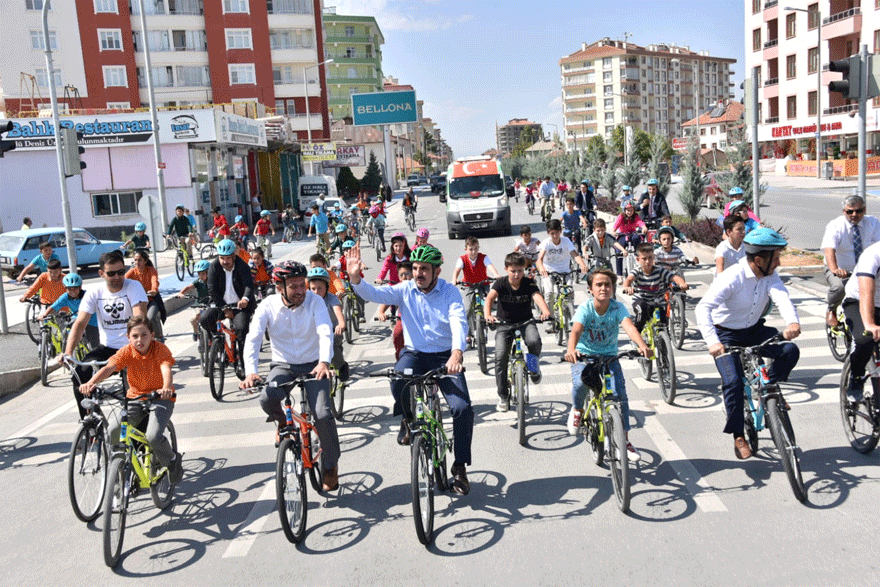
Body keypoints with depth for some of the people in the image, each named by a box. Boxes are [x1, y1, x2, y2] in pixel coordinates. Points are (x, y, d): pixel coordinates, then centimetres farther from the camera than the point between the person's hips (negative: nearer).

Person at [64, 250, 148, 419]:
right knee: (80, 373, -19)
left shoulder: (134, 286, -9)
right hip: (107, 348, 3)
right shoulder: (94, 292, 0)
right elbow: (80, 323, -7)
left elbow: (140, 317, -23)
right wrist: (68, 352, -22)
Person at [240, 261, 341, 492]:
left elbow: (325, 332, -26)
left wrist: (324, 362, -46)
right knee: (267, 398, -30)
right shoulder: (268, 306, -10)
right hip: (283, 366, 1)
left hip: (313, 366, -1)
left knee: (323, 415, -20)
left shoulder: (314, 301, -13)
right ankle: (282, 421, 9)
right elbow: (253, 339, -19)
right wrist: (251, 372, -36)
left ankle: (331, 464, 8)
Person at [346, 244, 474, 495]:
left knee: (463, 408, -18)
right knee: (398, 381, -32)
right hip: (413, 354, 1)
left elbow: (459, 322, -22)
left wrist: (456, 352, -40)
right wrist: (355, 278, -35)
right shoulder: (405, 290, 0)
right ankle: (408, 419, 3)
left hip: (445, 357, -1)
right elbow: (375, 294, -14)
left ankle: (460, 468, 1)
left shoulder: (450, 292, -6)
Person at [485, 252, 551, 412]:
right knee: (501, 356, -17)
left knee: (534, 341, -32)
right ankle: (503, 396, 0)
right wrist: (488, 315, -46)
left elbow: (537, 297, -26)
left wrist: (545, 311, -48)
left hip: (525, 321, 0)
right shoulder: (501, 283, -9)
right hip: (504, 323, 0)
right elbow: (490, 298, -25)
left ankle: (533, 366, 2)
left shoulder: (529, 283, -8)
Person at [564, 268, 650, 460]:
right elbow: (576, 330, -33)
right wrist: (571, 349, -55)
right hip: (583, 355, -2)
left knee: (621, 395, -11)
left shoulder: (617, 308, -11)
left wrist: (642, 346, -49)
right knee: (580, 382, -32)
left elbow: (629, 327, -29)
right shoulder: (585, 309, -16)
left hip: (609, 356, 2)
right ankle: (577, 410, 3)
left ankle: (624, 440, 9)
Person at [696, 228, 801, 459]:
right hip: (726, 334, -5)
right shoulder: (731, 278, -27)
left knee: (790, 351, -16)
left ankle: (767, 387, 12)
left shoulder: (769, 275, -9)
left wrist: (792, 322, -50)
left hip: (754, 330, 5)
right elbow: (703, 308, -36)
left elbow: (781, 296, -28)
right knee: (733, 381, -20)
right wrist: (712, 342, -51)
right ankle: (738, 436, -3)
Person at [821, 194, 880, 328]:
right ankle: (831, 311, -2)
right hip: (841, 269, -3)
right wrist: (834, 269, -50)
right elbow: (829, 249, -31)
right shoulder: (835, 226, -14)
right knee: (838, 286, -33)